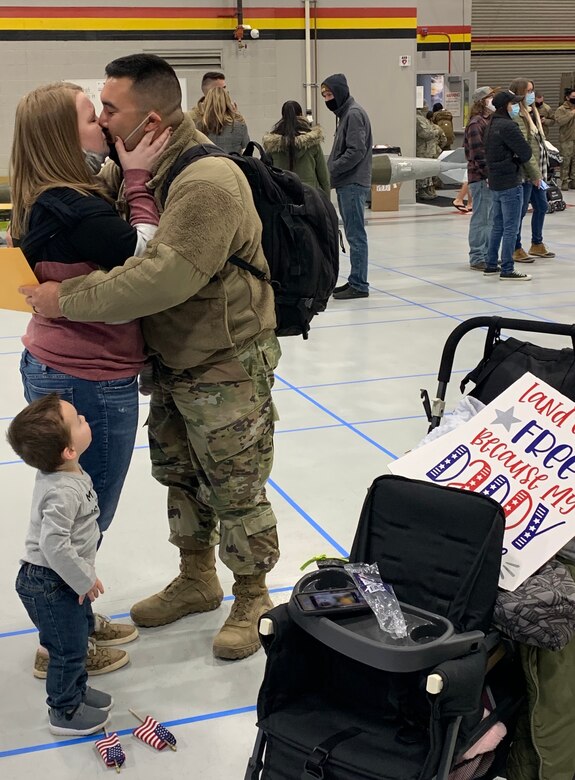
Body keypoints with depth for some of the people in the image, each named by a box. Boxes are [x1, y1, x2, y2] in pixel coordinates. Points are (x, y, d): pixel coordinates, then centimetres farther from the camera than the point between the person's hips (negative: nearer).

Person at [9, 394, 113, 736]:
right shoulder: (64, 491, -33)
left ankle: (76, 689, 45)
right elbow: (53, 544, -35)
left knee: (82, 628, 25)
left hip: (62, 579, 9)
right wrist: (84, 579, -22)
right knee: (70, 647, 6)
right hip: (48, 584, -9)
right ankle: (64, 712, 26)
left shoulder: (64, 473, -3)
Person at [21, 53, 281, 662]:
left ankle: (252, 599, 28)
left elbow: (162, 279, -36)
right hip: (172, 361, 9)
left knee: (236, 491, 6)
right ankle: (196, 581, 43)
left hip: (225, 369, -9)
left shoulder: (208, 183, -29)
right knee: (180, 474, 22)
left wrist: (67, 299, -28)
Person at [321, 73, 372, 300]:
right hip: (346, 184, 10)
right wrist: (331, 171, 7)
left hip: (353, 184, -10)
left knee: (356, 235, -6)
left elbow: (356, 151, -20)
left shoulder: (354, 113, -12)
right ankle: (355, 281, 18)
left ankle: (359, 285, -3)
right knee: (353, 234, 12)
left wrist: (331, 171, -16)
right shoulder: (345, 113, 18)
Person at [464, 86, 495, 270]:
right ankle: (477, 259, 2)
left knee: (490, 218, 14)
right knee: (481, 218, -4)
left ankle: (487, 255, 22)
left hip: (491, 177, 9)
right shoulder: (476, 123, -13)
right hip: (481, 178, -9)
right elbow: (477, 153, -18)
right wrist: (488, 174, -18)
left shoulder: (491, 121, 17)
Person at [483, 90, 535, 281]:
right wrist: (518, 160, 4)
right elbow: (526, 152, -17)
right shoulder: (507, 126, -17)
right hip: (510, 183, -9)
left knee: (498, 226, 17)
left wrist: (513, 160, 4)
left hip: (495, 182, 9)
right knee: (511, 228, -4)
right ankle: (507, 270, -1)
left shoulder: (491, 126, 12)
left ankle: (491, 265, 22)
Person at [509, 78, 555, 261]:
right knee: (521, 210, -2)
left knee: (541, 206, 17)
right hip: (525, 172, -10)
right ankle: (516, 250, 8)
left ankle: (537, 244, 30)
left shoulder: (531, 113, 14)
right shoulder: (517, 116, -16)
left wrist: (540, 171, 14)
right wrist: (535, 173, -18)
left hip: (536, 172, 10)